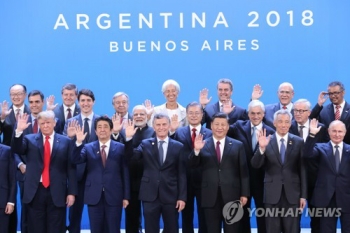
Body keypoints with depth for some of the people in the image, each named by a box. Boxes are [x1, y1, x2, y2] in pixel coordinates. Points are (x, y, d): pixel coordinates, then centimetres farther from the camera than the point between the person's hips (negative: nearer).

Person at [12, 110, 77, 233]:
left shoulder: (65, 141, 3)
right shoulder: (30, 139, 8)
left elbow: (71, 168, 2)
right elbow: (17, 149, -10)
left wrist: (71, 192, -3)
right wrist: (19, 131, -23)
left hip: (57, 193, -1)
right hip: (35, 192, 1)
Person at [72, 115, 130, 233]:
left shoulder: (120, 148, 4)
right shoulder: (88, 148, 7)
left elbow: (125, 173, 2)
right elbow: (76, 160, -9)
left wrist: (126, 196, -1)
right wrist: (79, 143, -25)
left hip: (114, 196, -1)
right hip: (94, 197, 1)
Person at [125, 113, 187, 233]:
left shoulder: (178, 146, 4)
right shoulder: (145, 144, 6)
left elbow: (181, 174, 2)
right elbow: (131, 157, -9)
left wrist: (182, 197, -4)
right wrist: (129, 138, -22)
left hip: (171, 196, 0)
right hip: (150, 196, 0)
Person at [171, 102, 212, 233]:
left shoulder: (210, 134, 1)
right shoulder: (178, 132, 3)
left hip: (203, 181, -1)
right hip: (185, 181, 1)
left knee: (204, 217, 9)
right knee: (186, 216, 13)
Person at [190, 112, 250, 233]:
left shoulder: (238, 145, 6)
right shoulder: (203, 145, 4)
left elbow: (244, 172, 4)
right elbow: (193, 164, -8)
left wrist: (244, 194, -2)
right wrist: (196, 150, -27)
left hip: (232, 196, 0)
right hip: (210, 197, 0)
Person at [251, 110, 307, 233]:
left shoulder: (298, 142, 3)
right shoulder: (266, 141, 1)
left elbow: (303, 170, 4)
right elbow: (255, 165, -8)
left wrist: (303, 195, 1)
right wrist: (262, 148, -25)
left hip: (292, 193, 0)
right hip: (272, 193, 0)